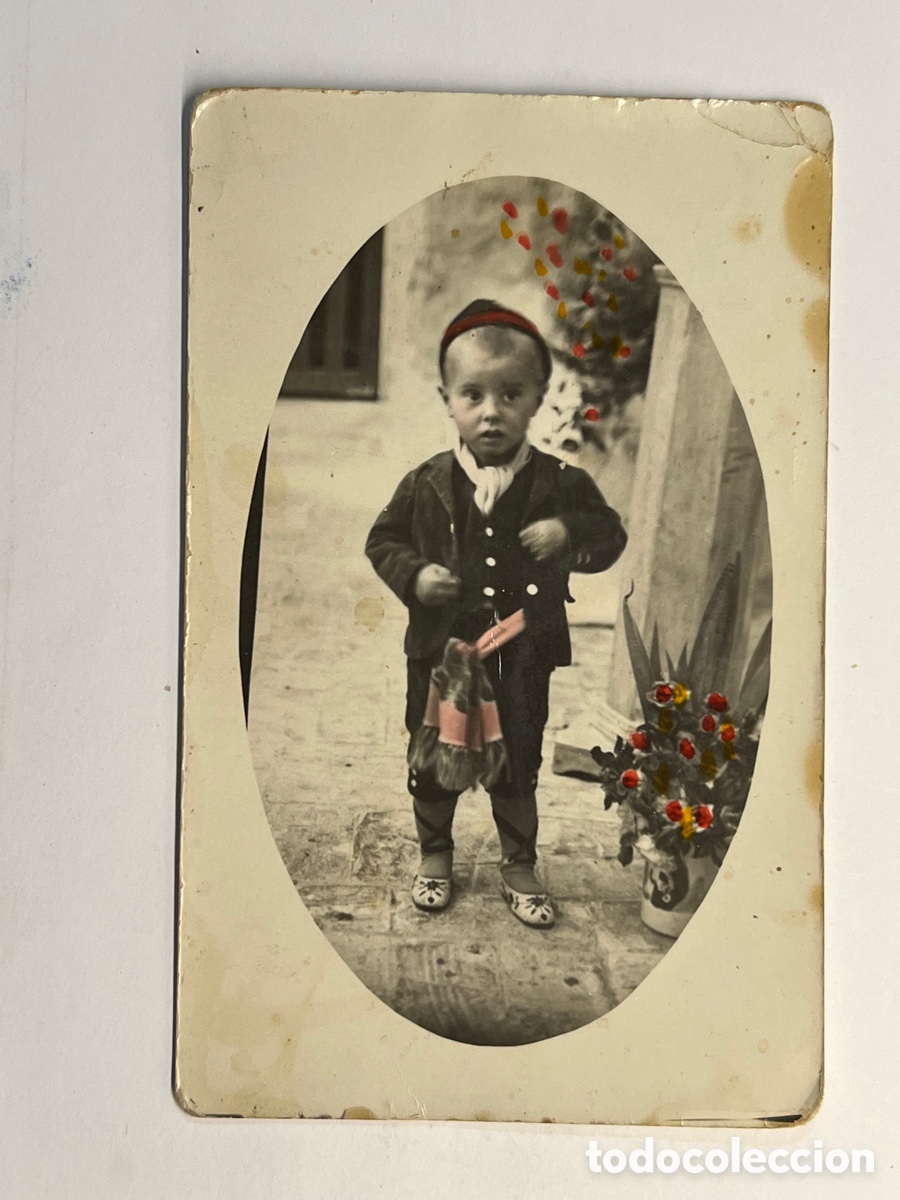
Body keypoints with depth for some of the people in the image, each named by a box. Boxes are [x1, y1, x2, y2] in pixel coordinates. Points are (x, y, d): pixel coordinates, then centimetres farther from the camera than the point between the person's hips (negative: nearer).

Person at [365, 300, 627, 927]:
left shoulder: (560, 483, -8)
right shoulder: (427, 484, -7)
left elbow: (610, 534, 0)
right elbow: (383, 539, 4)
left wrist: (569, 533, -20)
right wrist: (413, 575, -15)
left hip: (522, 658, 0)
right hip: (441, 652, 1)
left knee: (517, 768, 16)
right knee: (434, 762, 17)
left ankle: (520, 867, 38)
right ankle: (435, 854, 42)